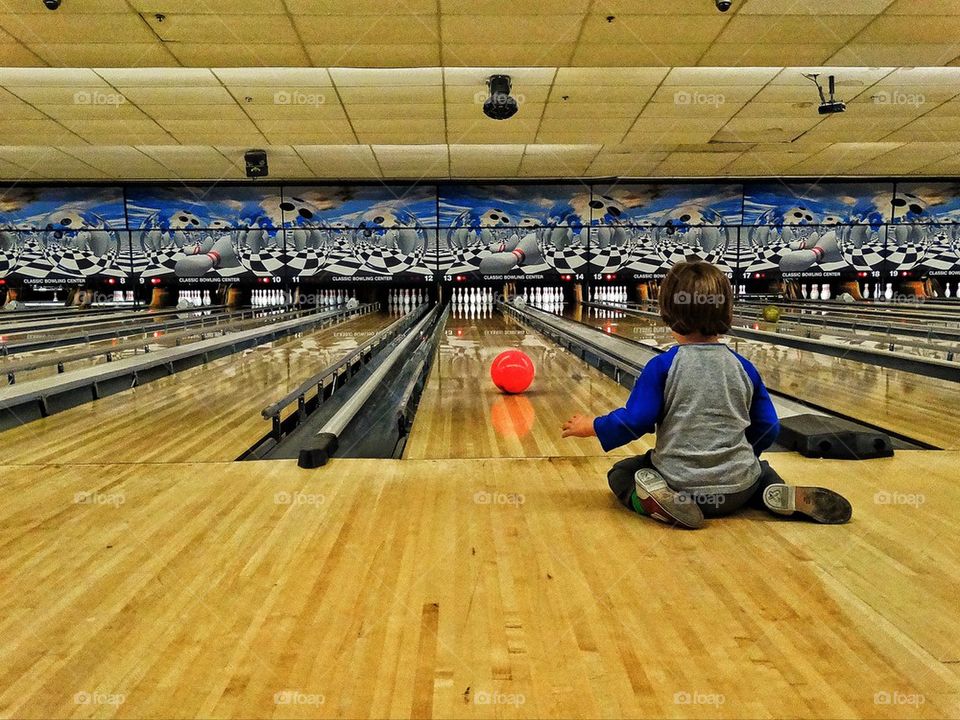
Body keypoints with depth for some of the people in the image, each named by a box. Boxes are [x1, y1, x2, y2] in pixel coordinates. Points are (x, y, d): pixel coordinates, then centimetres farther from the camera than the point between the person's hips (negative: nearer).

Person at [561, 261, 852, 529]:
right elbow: (767, 428, 6)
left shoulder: (662, 366, -12)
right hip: (737, 489, 4)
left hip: (681, 485, -4)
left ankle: (657, 499, -13)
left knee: (621, 473, 19)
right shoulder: (744, 368, 0)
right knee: (760, 470, 37)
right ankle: (790, 497, 2)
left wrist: (592, 426, 5)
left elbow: (635, 421, -12)